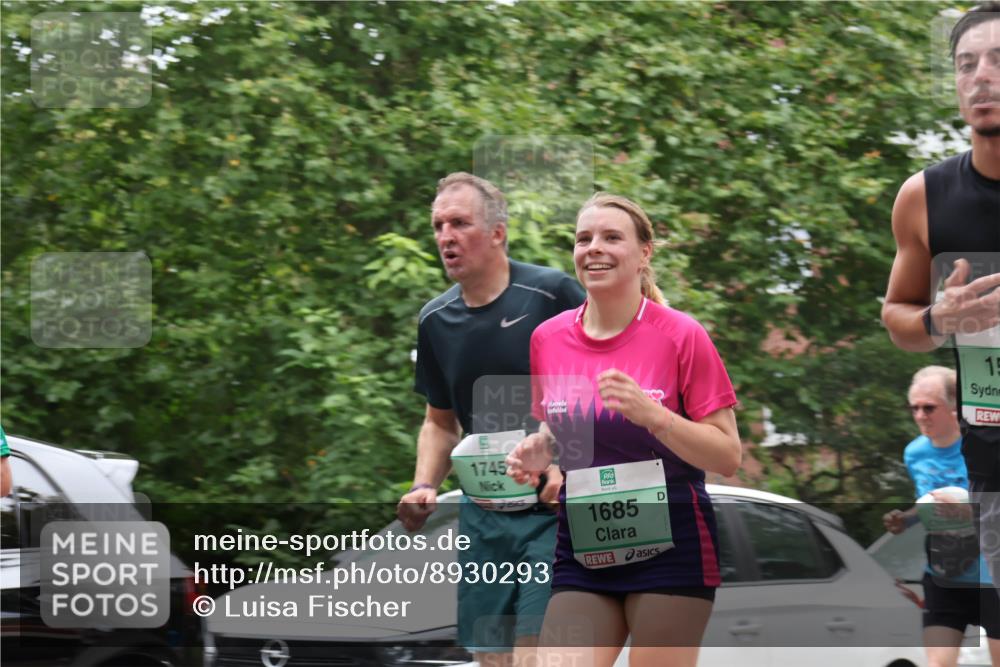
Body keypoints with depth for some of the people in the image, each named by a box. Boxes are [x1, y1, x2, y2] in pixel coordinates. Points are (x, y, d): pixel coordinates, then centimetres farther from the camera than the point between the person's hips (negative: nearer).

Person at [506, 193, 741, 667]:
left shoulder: (680, 335, -7)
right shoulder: (547, 339, 5)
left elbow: (728, 457, -8)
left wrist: (651, 414, -21)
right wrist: (537, 452, -1)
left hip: (670, 551, -4)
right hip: (582, 552, 4)